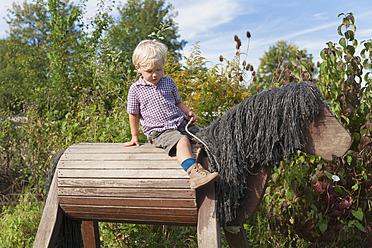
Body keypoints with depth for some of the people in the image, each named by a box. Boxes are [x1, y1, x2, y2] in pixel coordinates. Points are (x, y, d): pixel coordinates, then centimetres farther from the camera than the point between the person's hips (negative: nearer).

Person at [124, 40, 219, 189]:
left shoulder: (168, 83, 13)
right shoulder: (136, 90, 1)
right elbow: (134, 114, 9)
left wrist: (187, 112, 6)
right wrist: (135, 136, 12)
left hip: (180, 123, 7)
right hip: (158, 131, -7)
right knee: (182, 140, -34)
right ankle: (193, 170, -53)